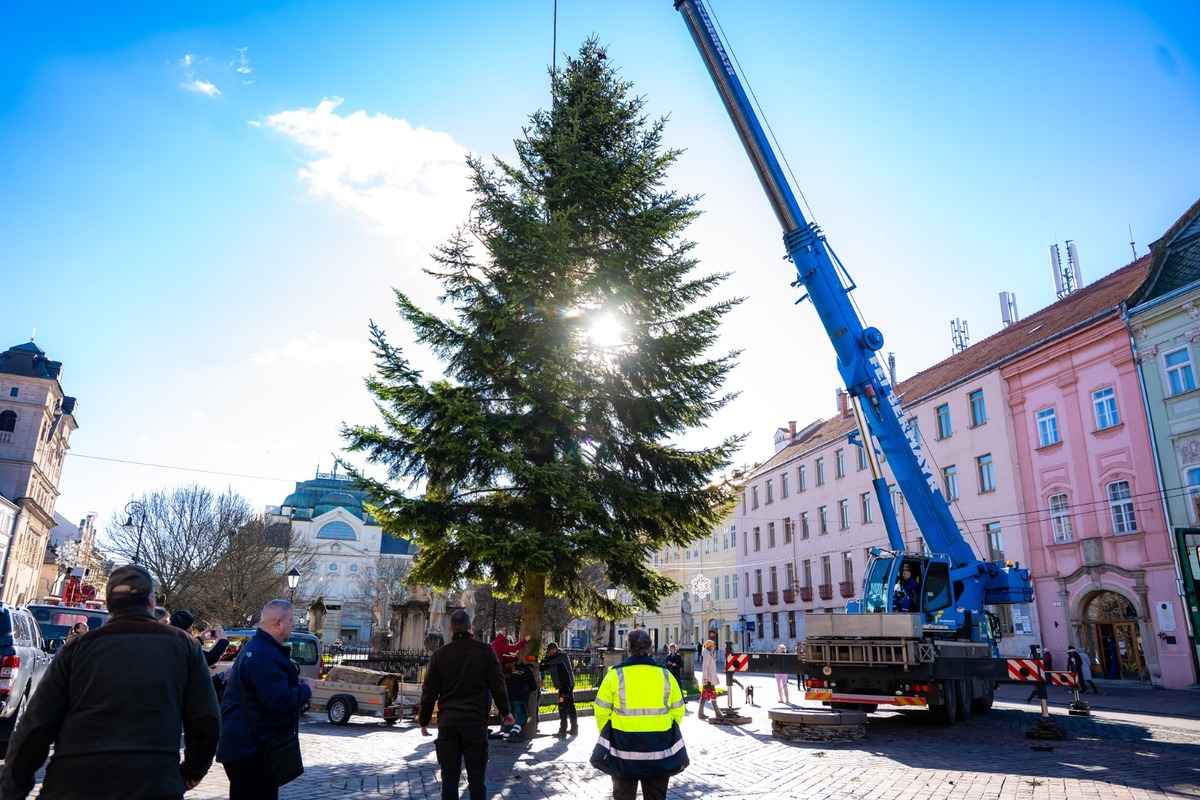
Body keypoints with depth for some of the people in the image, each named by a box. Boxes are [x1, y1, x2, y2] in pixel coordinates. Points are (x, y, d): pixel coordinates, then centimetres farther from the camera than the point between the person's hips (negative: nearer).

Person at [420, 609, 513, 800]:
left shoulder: (439, 654, 2)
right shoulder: (485, 650, -3)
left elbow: (429, 691, 4)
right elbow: (497, 685, -1)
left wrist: (424, 720, 16)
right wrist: (505, 711, 13)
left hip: (447, 723, 1)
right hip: (476, 721, -1)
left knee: (449, 777, 7)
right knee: (476, 777, 6)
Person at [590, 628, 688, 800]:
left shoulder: (615, 675, -9)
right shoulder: (666, 676, -2)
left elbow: (602, 711, -5)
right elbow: (678, 711, 5)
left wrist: (608, 735, 11)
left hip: (623, 746, -2)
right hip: (660, 746, 2)